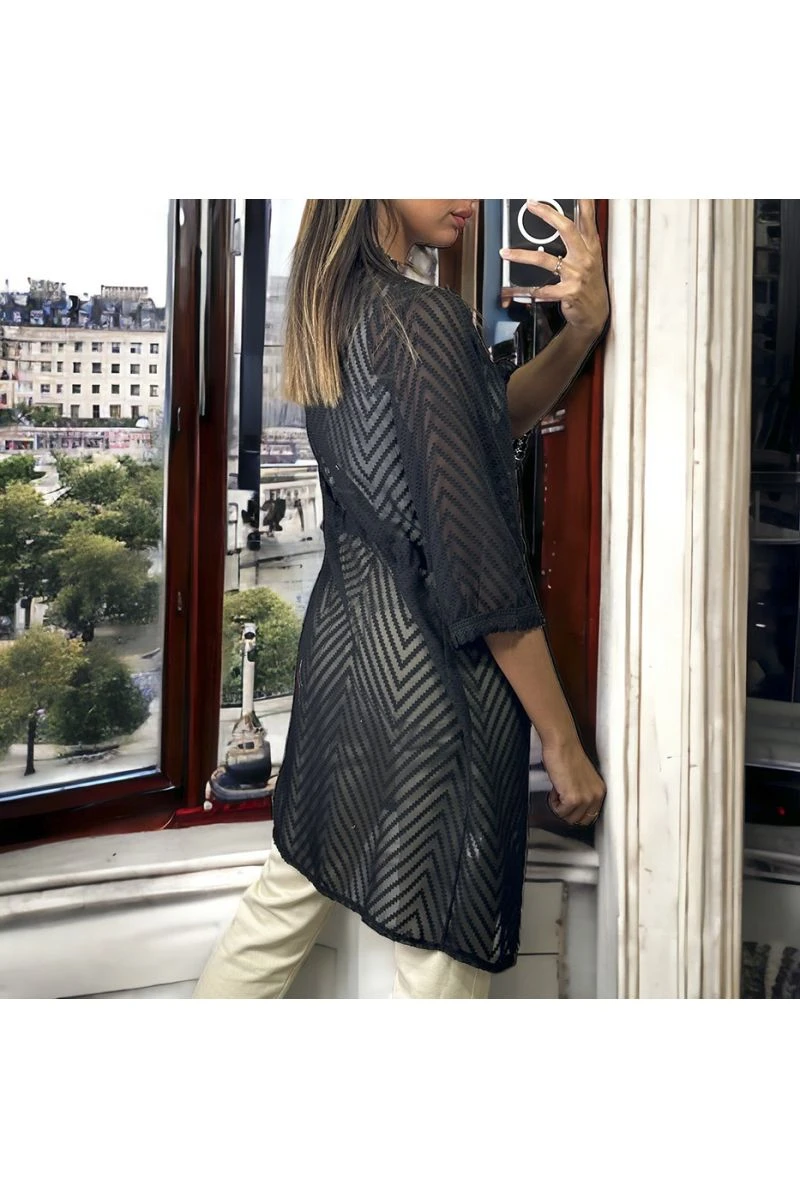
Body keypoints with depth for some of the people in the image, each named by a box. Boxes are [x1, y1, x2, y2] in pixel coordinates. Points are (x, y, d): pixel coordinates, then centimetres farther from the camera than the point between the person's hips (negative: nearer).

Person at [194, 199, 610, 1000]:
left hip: (342, 634, 9)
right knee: (442, 966, 6)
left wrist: (582, 326, -5)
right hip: (428, 669, -9)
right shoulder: (423, 318, -19)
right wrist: (562, 741, -13)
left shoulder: (331, 307, 7)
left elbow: (492, 417, 12)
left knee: (284, 902, 23)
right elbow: (476, 560, -20)